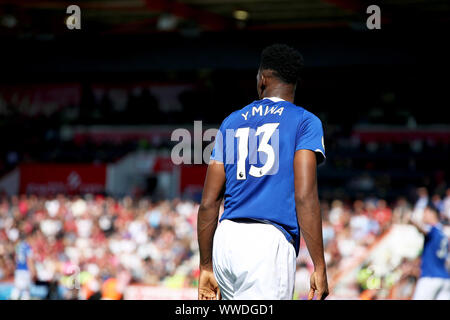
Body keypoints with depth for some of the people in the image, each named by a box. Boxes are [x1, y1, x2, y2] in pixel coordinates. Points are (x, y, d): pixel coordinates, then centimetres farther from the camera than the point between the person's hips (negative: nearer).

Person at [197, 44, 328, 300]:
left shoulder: (232, 123, 18)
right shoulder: (305, 122, 4)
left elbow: (209, 203, 14)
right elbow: (305, 197, -8)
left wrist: (206, 266, 20)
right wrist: (319, 267, -7)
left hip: (225, 240, 6)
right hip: (270, 243, -5)